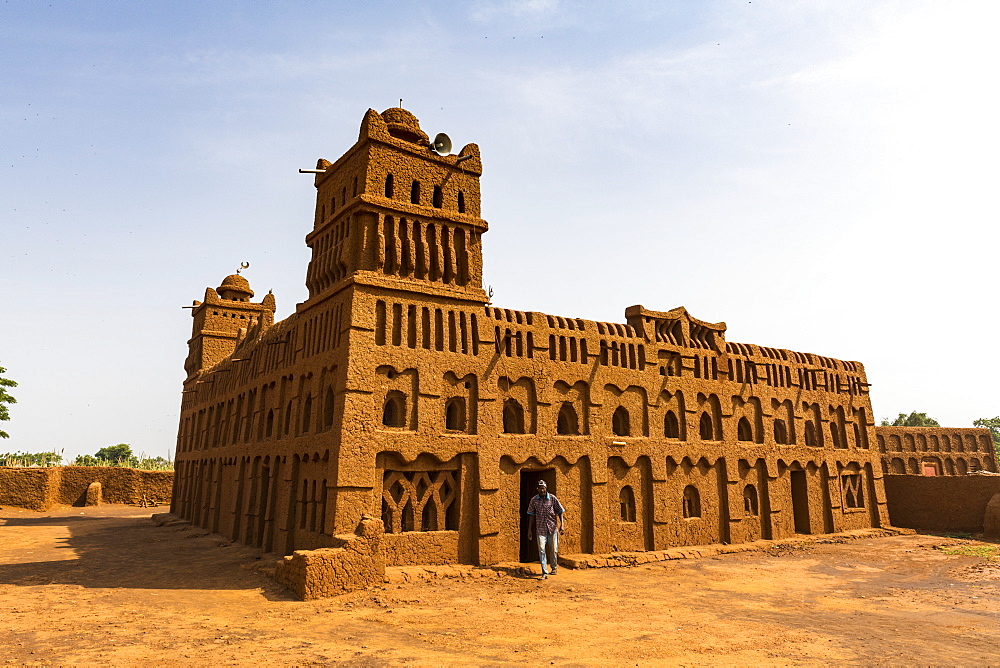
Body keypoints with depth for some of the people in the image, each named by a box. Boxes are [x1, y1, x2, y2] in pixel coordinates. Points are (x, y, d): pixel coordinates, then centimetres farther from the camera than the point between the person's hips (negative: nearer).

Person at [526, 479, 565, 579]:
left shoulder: (552, 498, -3)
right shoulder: (534, 500, 0)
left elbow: (560, 512, 2)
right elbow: (531, 515, 6)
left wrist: (562, 525, -6)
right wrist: (529, 529, 5)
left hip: (553, 527, 0)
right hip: (540, 529, 0)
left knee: (554, 549, 9)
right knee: (541, 550, -9)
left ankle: (554, 568, 32)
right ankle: (545, 572, -3)